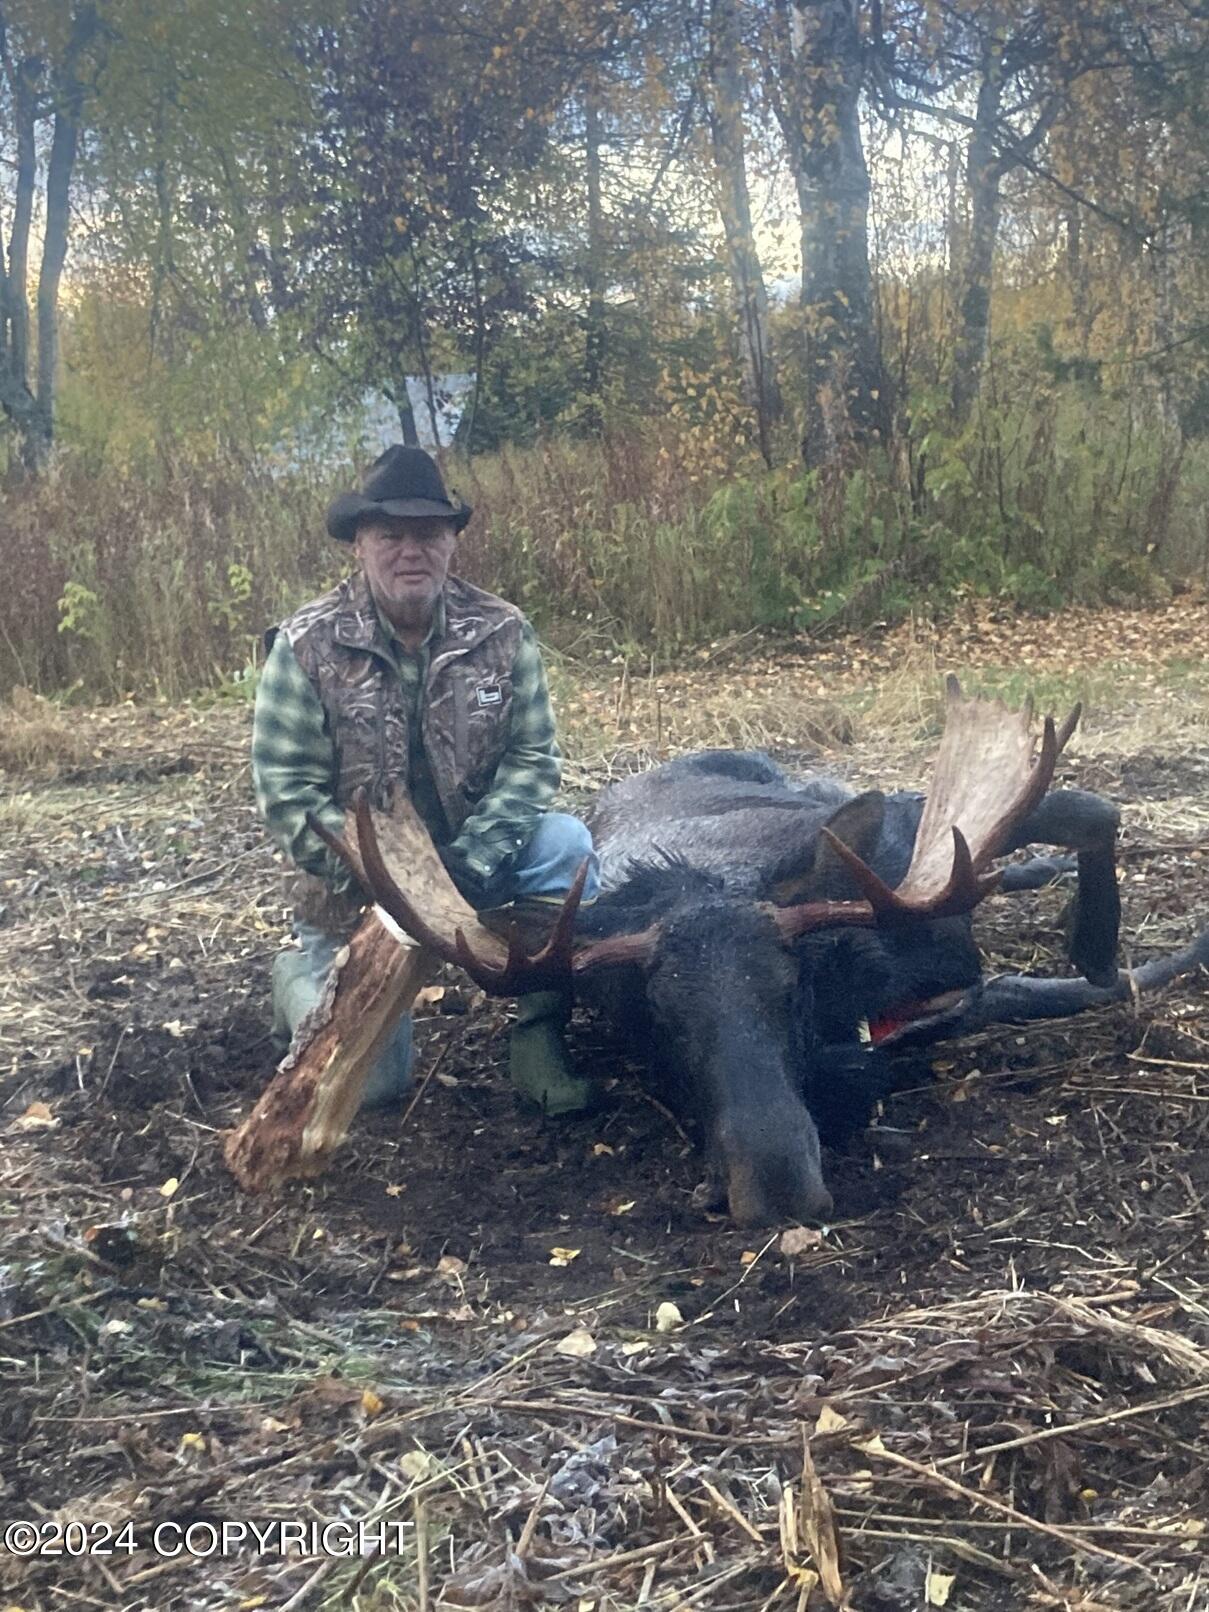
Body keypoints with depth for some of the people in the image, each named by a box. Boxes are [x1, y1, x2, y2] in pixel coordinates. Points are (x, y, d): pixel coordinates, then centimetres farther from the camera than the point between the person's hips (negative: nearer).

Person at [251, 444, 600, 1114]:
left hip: (471, 857, 2)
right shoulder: (306, 646, -15)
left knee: (564, 843, -28)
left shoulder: (502, 632, -9)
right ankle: (302, 974, 31)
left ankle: (540, 1039, -12)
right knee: (369, 1080, -1)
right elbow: (286, 790, -17)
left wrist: (474, 857, -23)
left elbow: (532, 756, -8)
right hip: (353, 887, -2)